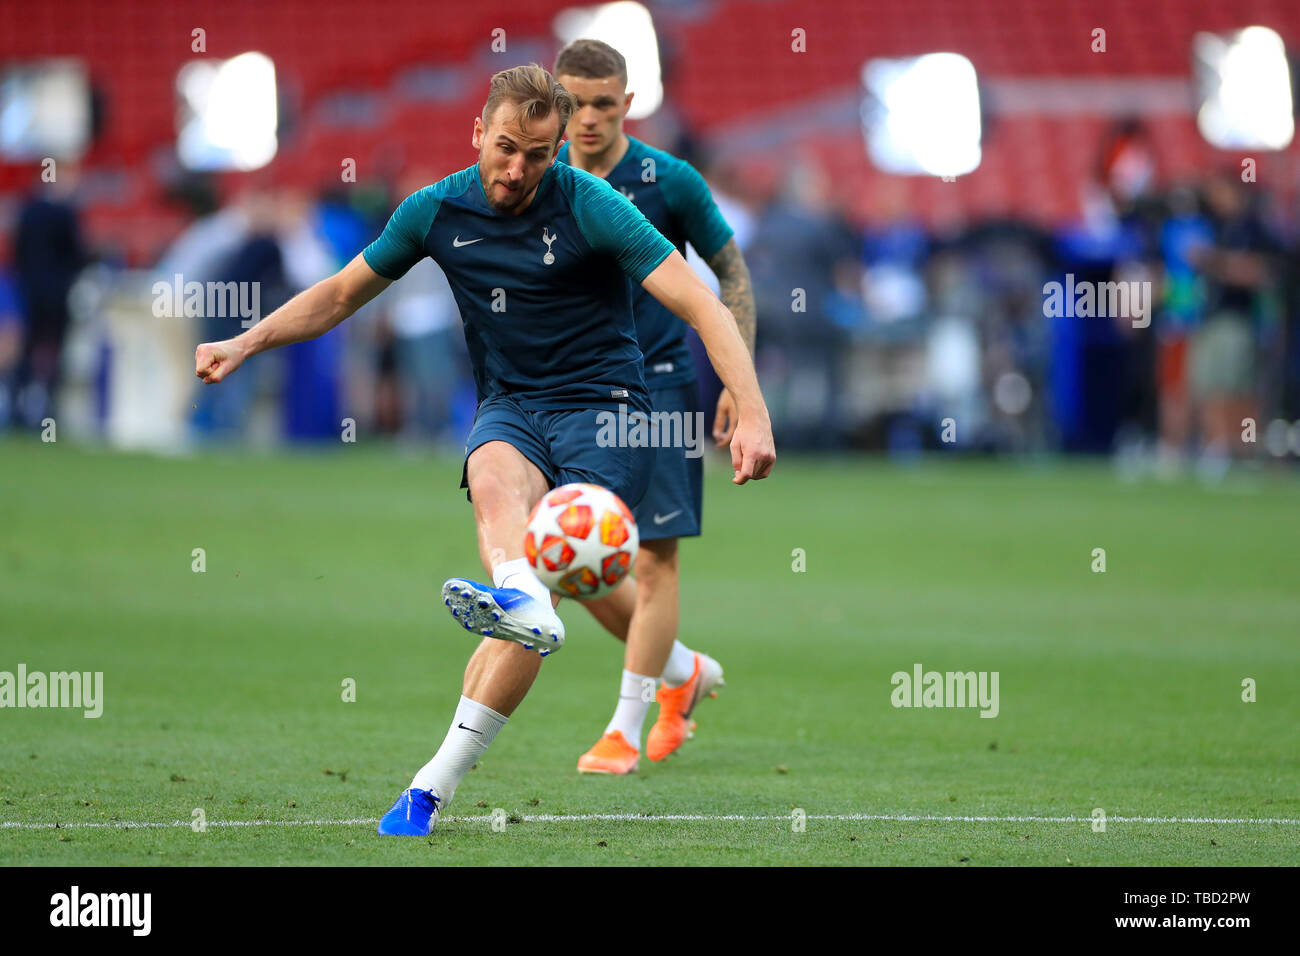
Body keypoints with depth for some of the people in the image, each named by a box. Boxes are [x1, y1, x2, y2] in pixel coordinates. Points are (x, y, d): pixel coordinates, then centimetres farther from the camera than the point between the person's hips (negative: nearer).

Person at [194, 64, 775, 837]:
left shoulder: (591, 208, -11)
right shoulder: (438, 211, 2)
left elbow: (700, 305, -15)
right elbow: (344, 292, 18)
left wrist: (752, 413, -26)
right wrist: (247, 343, 9)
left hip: (604, 408, -3)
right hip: (510, 407, 4)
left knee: (546, 583, -21)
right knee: (495, 479, -35)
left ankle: (436, 783, -23)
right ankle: (521, 599, -67)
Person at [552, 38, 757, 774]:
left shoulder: (669, 182, -8)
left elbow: (733, 273, 0)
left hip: (660, 383, -4)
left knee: (655, 555, -7)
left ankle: (627, 728, -2)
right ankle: (687, 673, 25)